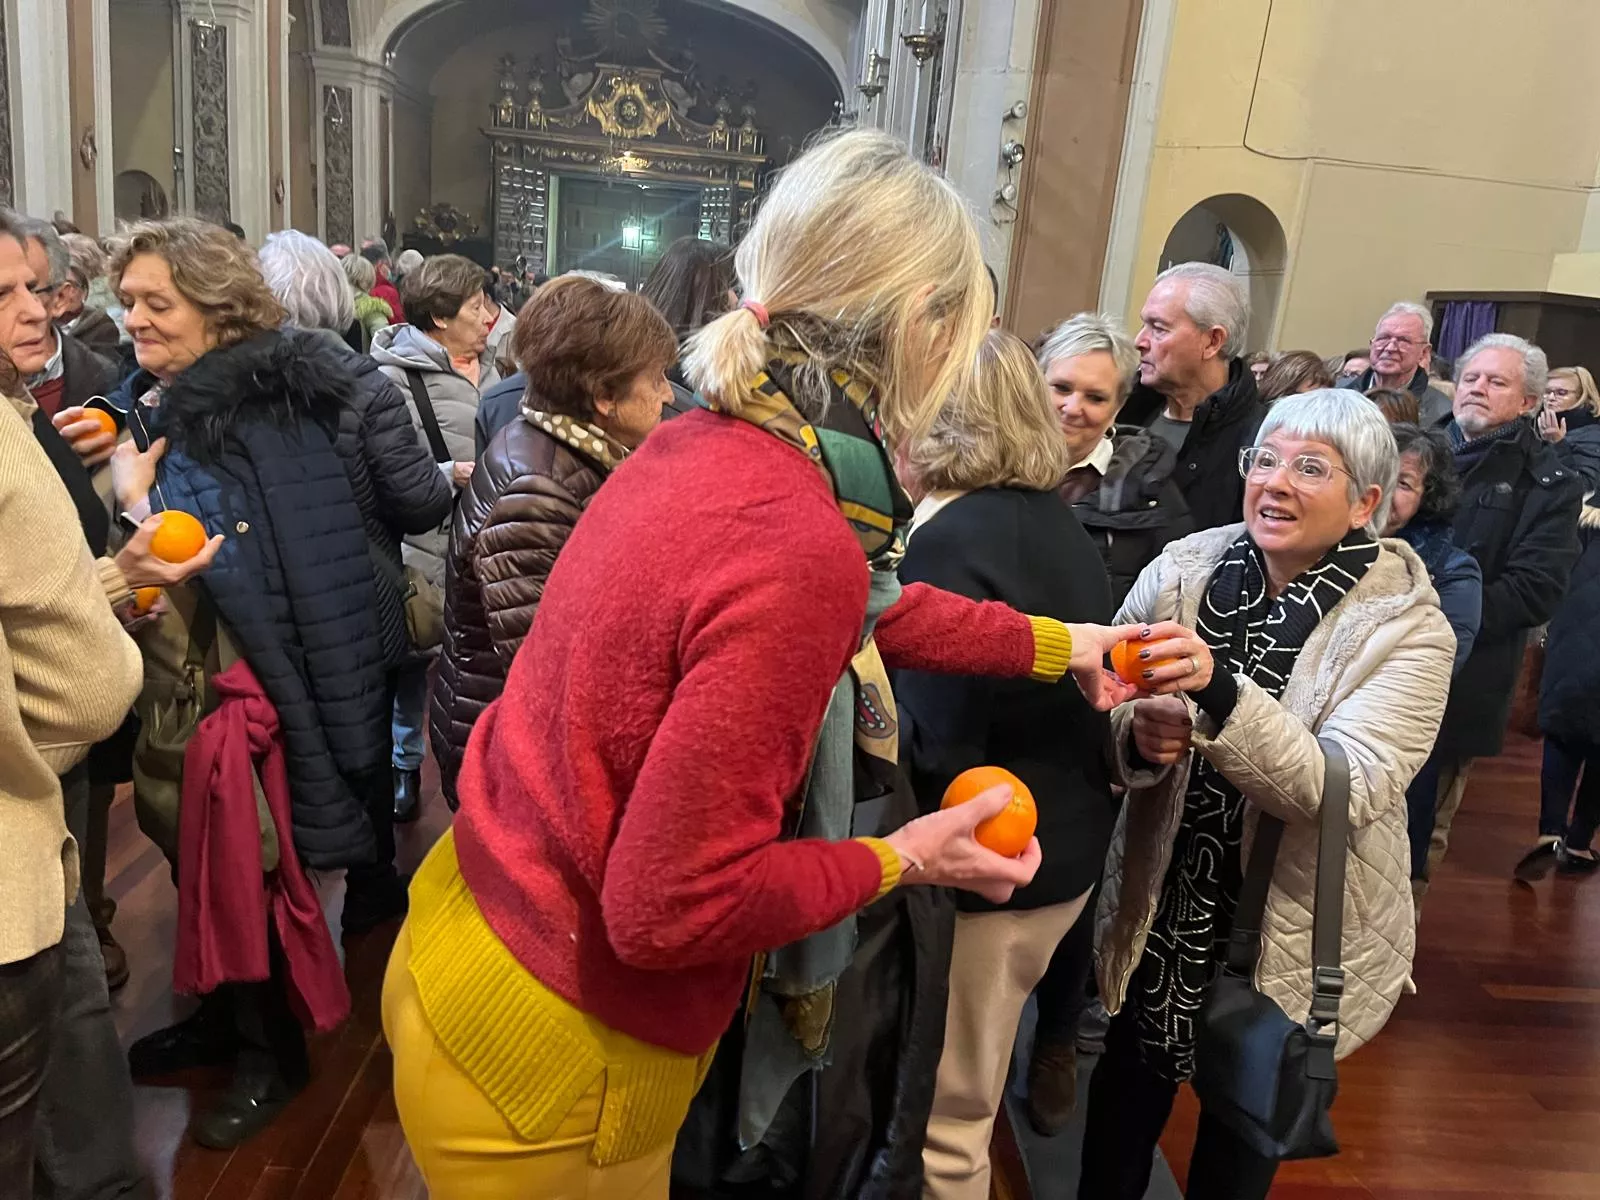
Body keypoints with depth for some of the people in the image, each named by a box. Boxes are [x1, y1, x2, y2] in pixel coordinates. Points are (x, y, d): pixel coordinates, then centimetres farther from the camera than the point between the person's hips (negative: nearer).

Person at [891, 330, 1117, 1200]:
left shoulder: (948, 542, -23)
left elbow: (936, 749, -26)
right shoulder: (1053, 519, 5)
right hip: (1065, 843, 9)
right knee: (968, 1087, 28)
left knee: (945, 1108, 12)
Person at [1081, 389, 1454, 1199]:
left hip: (1289, 945, -2)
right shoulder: (1181, 571, -8)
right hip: (1157, 920, 2)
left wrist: (1217, 690, -38)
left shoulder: (1406, 629, -14)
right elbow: (1107, 726, -1)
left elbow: (1347, 793, -26)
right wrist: (1140, 738, -24)